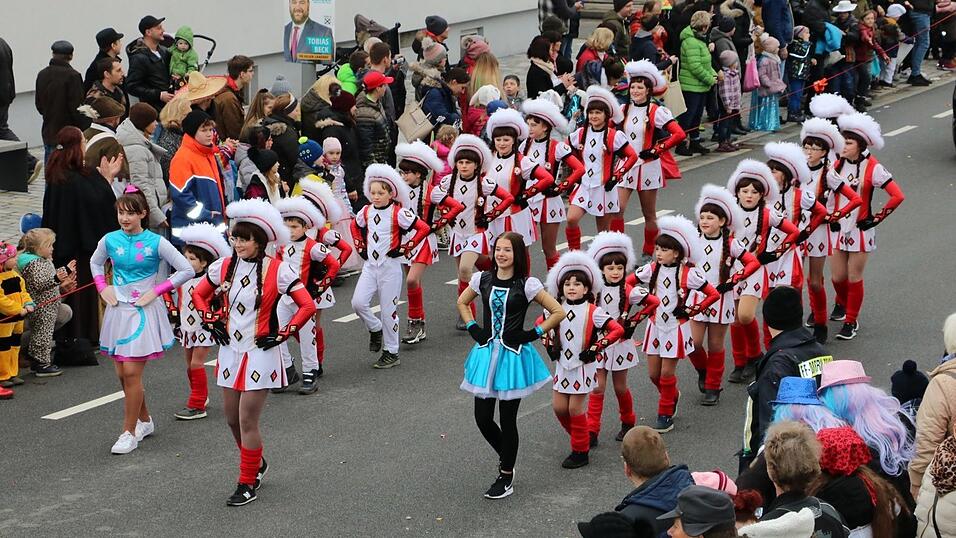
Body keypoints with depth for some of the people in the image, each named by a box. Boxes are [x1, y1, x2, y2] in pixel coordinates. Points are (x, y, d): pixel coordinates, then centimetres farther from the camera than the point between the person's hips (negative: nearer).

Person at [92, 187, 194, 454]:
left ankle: (129, 433, -2)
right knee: (122, 374, 9)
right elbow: (95, 263, 23)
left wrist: (156, 291, -10)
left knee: (131, 372, -10)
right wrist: (103, 287, 7)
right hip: (117, 310, 5)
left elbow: (187, 270, -7)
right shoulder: (110, 240, 2)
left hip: (143, 311, -5)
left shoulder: (155, 242, -9)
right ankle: (145, 421, 29)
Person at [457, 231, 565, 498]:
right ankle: (506, 459, 32)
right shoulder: (482, 280, 2)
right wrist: (472, 328, 8)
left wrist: (533, 334, -10)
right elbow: (462, 302, 20)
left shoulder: (527, 285, -10)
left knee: (507, 419, 4)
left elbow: (558, 312, -7)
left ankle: (506, 477, 18)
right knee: (482, 418, 5)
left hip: (513, 356, -4)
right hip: (486, 354, 4)